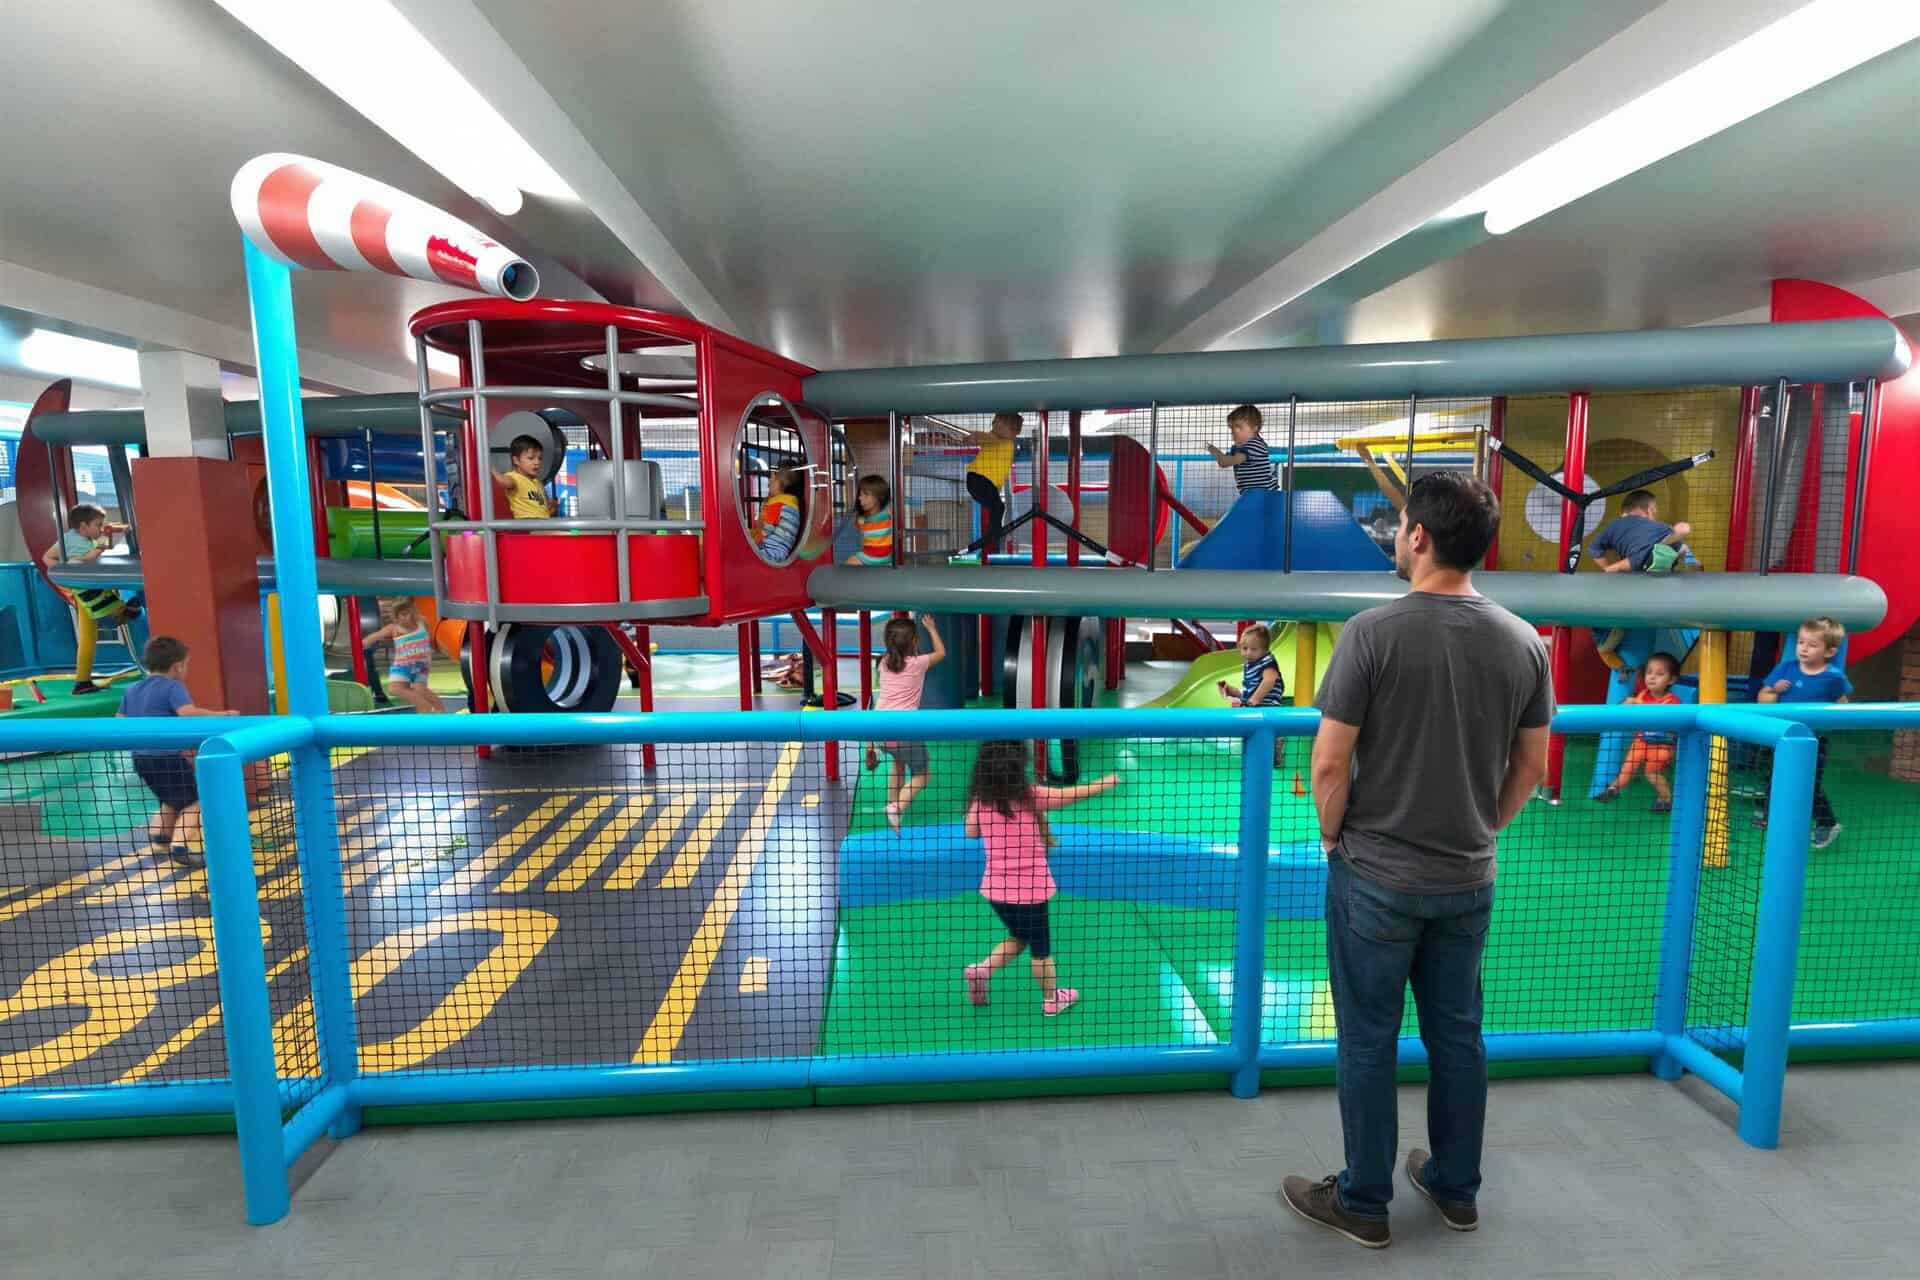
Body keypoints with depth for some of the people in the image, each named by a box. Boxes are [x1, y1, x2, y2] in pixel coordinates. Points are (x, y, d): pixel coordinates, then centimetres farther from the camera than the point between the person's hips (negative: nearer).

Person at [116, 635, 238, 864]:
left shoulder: (132, 689, 14)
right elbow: (188, 713, -27)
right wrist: (222, 715, -23)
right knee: (192, 801, 1)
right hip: (168, 757, -8)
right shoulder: (173, 687, -9)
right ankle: (179, 846, -14)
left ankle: (157, 837, 8)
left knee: (171, 801, 25)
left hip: (141, 757, 8)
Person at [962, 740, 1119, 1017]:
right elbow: (1073, 794, -9)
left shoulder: (980, 798, -7)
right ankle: (1051, 1000, 34)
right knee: (1040, 947, 17)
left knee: (1018, 938, 26)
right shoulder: (1030, 795, -18)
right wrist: (1105, 784, 7)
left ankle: (981, 970, 9)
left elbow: (971, 832, 5)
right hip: (1029, 889, -4)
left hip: (994, 888, 4)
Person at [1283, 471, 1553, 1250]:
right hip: (1469, 880, 5)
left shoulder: (1374, 632, -19)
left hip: (1375, 878, -5)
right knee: (1457, 1034, 21)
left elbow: (1329, 762, -18)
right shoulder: (1524, 642, -3)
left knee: (1368, 1042, 10)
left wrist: (1333, 836, -1)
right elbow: (1531, 767, 6)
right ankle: (1456, 1189, 38)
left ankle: (1363, 1204, 26)